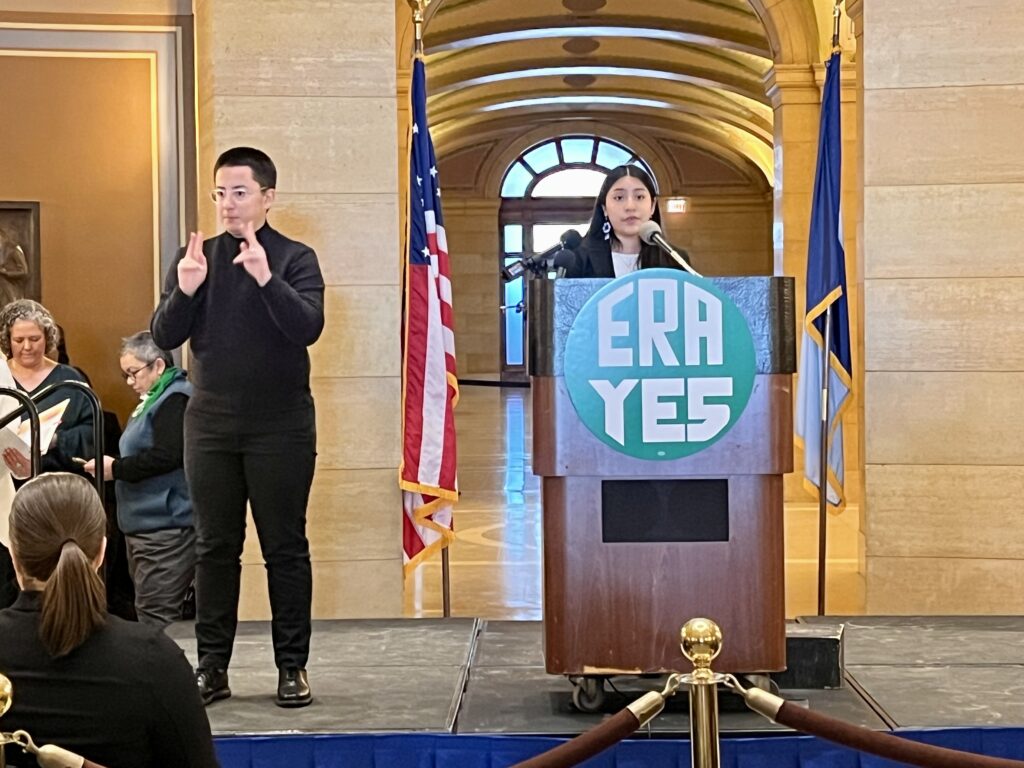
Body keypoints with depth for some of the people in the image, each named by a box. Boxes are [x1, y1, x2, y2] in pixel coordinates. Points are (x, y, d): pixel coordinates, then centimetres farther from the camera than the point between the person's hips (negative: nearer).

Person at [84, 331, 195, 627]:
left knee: (154, 615, -13)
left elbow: (167, 457, -22)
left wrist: (116, 468, -14)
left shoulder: (175, 399, -11)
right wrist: (115, 466, 11)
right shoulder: (155, 400, 21)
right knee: (148, 611, 9)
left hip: (166, 527, -10)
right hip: (146, 525, 11)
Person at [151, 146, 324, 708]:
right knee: (214, 547, 8)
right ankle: (212, 666, 16)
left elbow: (308, 327, -17)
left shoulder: (295, 259, -2)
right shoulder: (195, 257, 6)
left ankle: (292, 667, 11)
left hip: (280, 427, -3)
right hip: (211, 424, 3)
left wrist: (266, 278, -29)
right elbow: (164, 337, 1)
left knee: (285, 549, 3)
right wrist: (184, 290, -17)